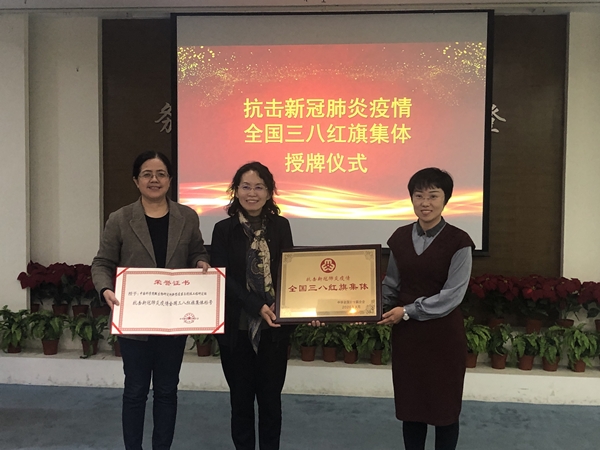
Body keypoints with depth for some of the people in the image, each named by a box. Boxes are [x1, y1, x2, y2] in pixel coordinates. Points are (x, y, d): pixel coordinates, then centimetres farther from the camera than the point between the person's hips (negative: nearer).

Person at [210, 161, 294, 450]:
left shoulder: (280, 226, 3)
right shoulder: (224, 230, -1)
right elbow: (223, 279, -8)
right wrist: (257, 306, -20)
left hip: (274, 328, 1)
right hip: (236, 328, -1)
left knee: (270, 399, 10)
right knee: (241, 400, 11)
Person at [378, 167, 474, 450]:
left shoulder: (458, 242, -10)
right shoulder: (400, 238, 3)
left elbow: (452, 296, -15)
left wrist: (407, 312, -16)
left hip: (443, 334, -3)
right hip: (406, 334, 4)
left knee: (444, 405, 11)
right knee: (410, 404, 13)